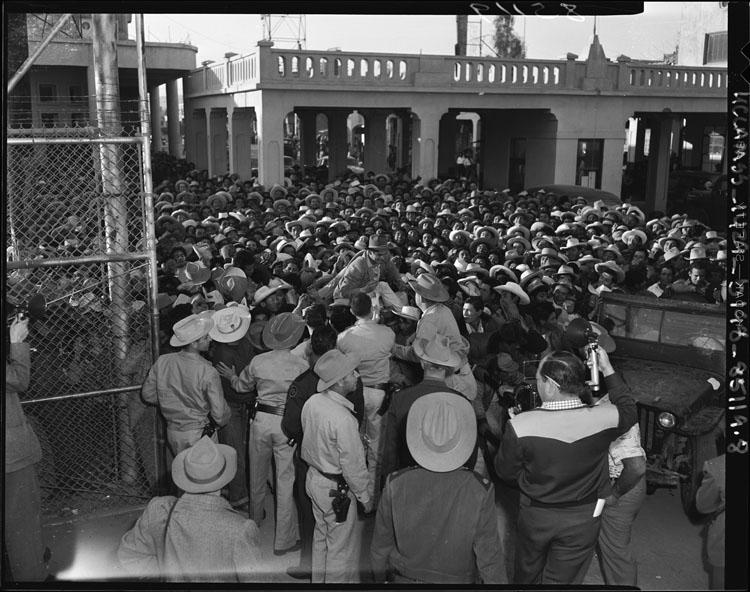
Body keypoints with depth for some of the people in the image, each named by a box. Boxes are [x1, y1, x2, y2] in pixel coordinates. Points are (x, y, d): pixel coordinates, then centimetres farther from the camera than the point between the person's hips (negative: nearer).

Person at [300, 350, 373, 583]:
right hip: (336, 489, -8)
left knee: (321, 537, 27)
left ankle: (319, 578, 44)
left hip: (314, 478, 9)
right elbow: (353, 465, -23)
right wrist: (365, 496, -9)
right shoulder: (343, 419, -31)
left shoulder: (311, 402, -7)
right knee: (342, 547, 11)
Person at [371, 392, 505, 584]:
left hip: (404, 578, 1)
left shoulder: (395, 485, -19)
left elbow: (381, 547, -6)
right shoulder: (480, 491, -23)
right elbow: (489, 556, -15)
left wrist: (380, 577, 10)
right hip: (458, 578, 0)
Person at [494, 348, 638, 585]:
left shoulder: (520, 426, -28)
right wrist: (608, 370, 8)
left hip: (535, 516, 0)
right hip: (582, 520, 1)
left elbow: (505, 472, -9)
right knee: (562, 580, 20)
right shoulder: (603, 419, -22)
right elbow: (629, 410, 4)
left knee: (527, 575, 27)